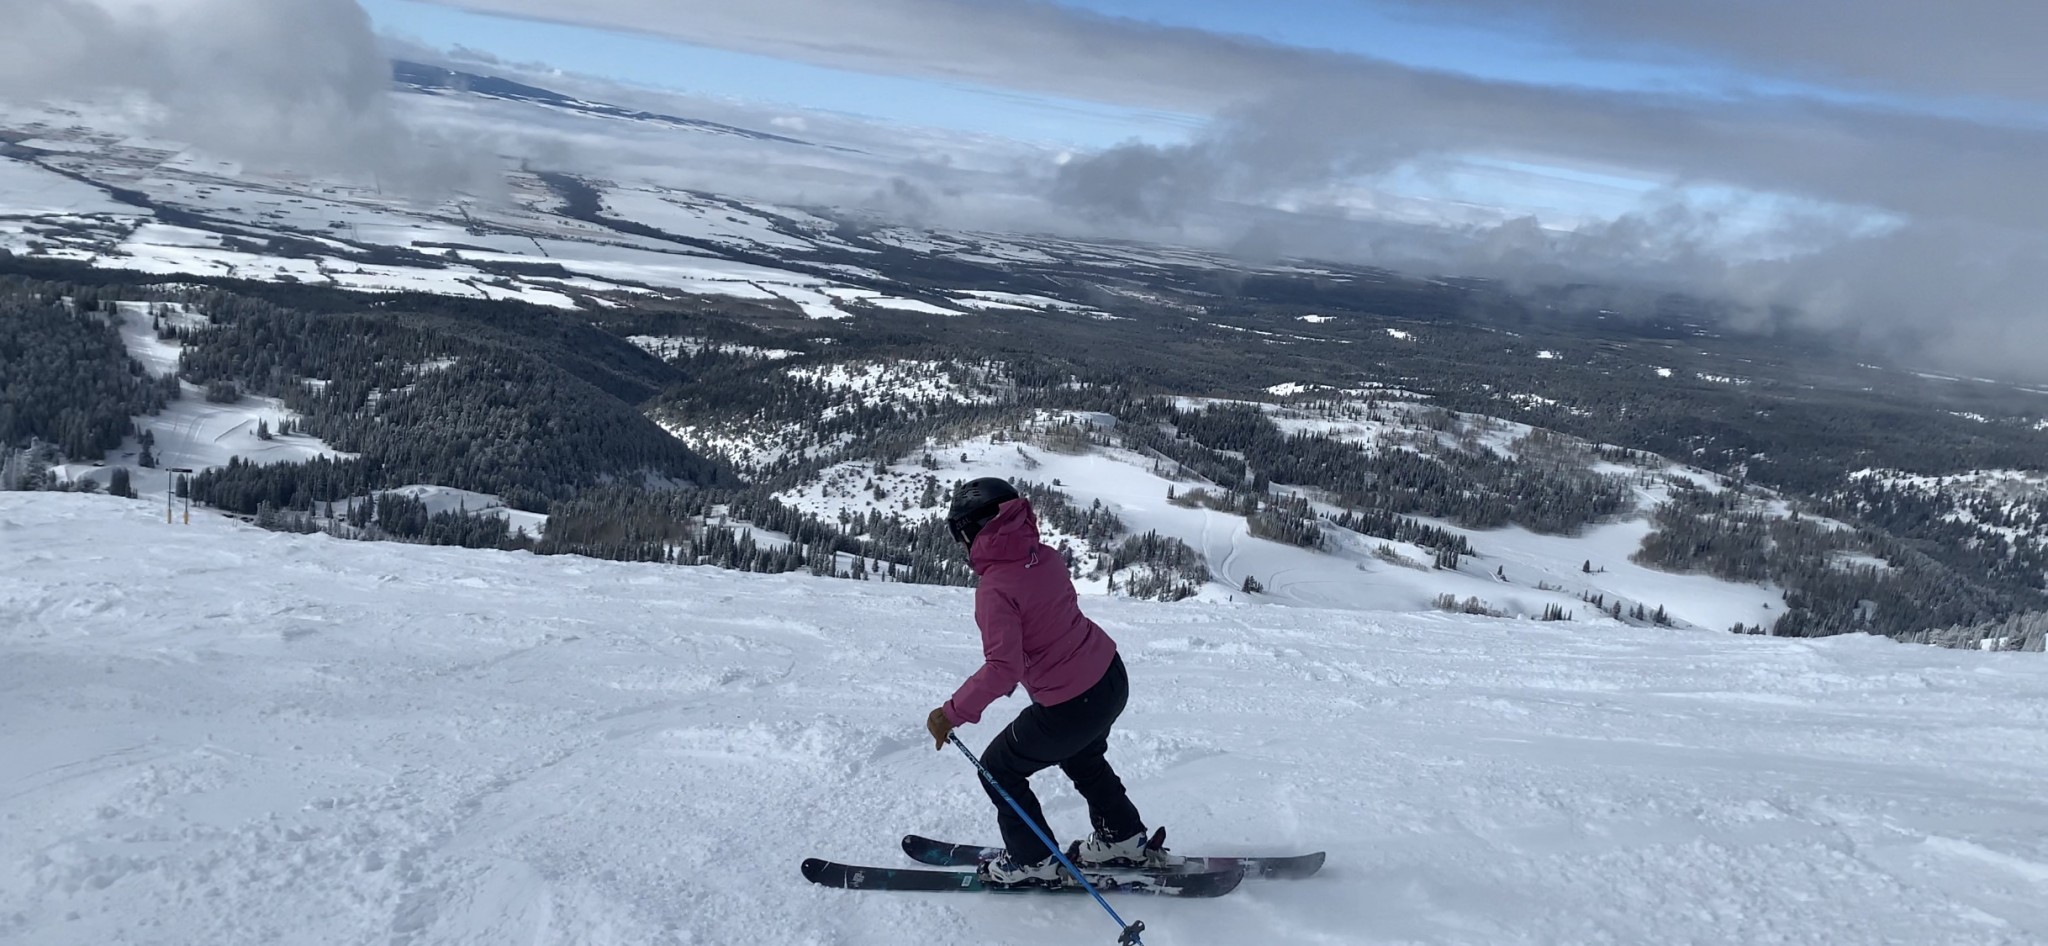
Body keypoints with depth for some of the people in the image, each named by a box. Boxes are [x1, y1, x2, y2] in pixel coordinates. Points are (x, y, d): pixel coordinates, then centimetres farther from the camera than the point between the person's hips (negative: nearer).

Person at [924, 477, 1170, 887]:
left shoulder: (995, 589, -24)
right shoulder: (1045, 557, -2)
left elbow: (1002, 669, -29)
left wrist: (952, 713, -22)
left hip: (1070, 707, -8)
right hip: (1111, 678, 8)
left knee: (998, 769, 15)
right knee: (1082, 758, 35)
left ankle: (1035, 862, 27)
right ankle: (1124, 841, 46)